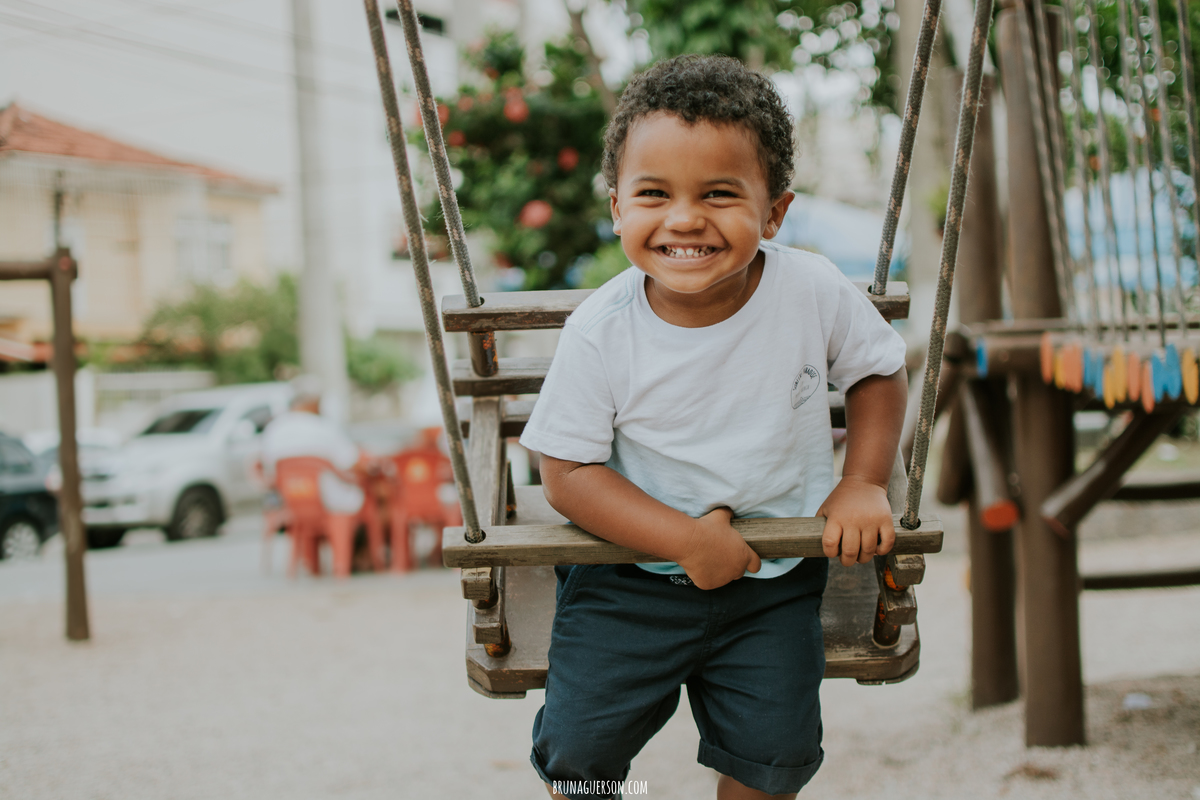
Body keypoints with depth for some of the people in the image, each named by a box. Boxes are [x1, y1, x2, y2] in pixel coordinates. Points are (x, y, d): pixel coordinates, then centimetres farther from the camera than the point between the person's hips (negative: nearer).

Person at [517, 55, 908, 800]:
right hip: (632, 575, -1)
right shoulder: (601, 332, -18)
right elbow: (567, 472, -14)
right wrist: (685, 539, -23)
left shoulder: (814, 292, -15)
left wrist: (864, 484, -8)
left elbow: (880, 370, 4)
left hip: (774, 580, 1)